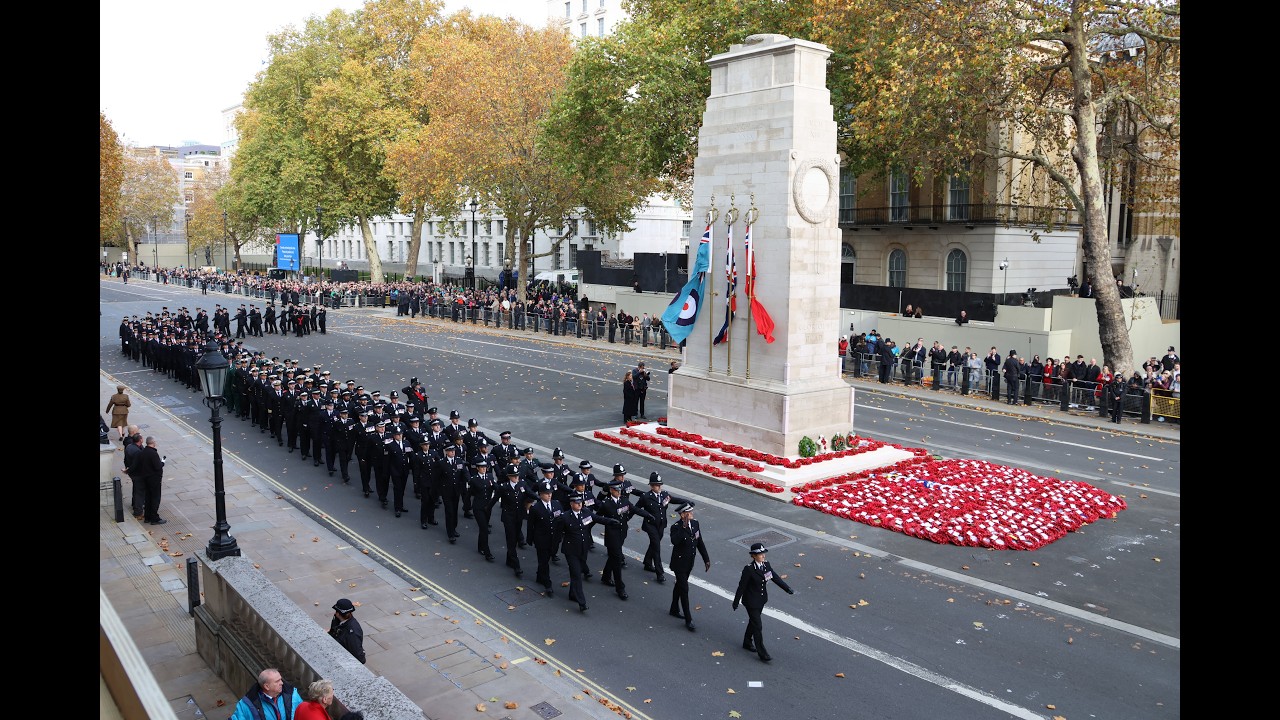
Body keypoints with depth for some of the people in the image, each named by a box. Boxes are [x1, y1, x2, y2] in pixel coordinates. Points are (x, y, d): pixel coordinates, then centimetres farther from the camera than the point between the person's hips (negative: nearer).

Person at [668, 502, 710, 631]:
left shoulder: (695, 523, -3)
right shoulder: (676, 527, -23)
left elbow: (700, 542, 7)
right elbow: (674, 541, -44)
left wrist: (706, 558, 7)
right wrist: (684, 527, -44)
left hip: (689, 563, 7)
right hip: (679, 564, -7)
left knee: (679, 585, 23)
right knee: (684, 590, -4)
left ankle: (674, 609, 42)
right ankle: (688, 620, 4)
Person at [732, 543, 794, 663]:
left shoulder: (766, 565, -5)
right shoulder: (749, 569, -24)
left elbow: (776, 578, -1)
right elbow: (742, 586, -17)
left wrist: (788, 589, -12)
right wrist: (736, 602, -10)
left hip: (761, 599, 7)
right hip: (751, 601, -7)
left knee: (753, 621, 23)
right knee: (758, 626, -2)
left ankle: (747, 643, 42)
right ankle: (762, 653, 7)